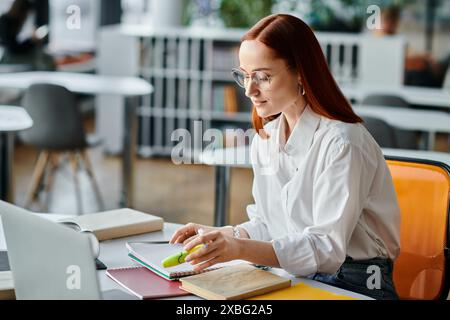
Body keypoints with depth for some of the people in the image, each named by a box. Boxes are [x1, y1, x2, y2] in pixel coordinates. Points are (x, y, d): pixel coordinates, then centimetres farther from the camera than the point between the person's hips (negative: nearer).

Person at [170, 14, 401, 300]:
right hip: (290, 276, 6)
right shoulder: (264, 138, 7)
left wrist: (242, 249, -34)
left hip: (352, 285, -6)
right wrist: (221, 236, -4)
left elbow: (327, 248, -24)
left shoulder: (342, 142, -18)